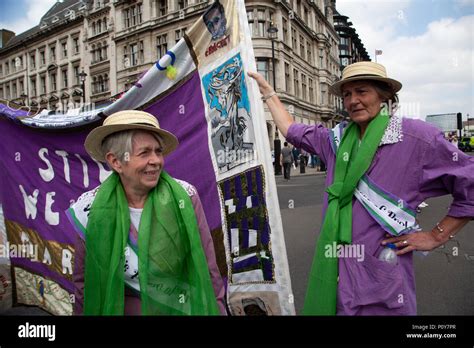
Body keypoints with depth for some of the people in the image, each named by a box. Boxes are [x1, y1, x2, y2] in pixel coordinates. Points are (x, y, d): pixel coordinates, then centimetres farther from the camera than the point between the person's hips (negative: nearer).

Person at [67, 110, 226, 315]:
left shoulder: (185, 197, -19)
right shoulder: (92, 210, -16)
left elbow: (208, 273, -12)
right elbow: (83, 282, -3)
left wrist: (218, 312, -9)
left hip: (182, 309, 0)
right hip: (119, 309, 1)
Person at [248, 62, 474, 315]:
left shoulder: (416, 136, -8)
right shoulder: (338, 138, 6)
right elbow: (292, 130, 17)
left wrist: (436, 236, -3)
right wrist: (267, 91, 22)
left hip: (381, 275, -4)